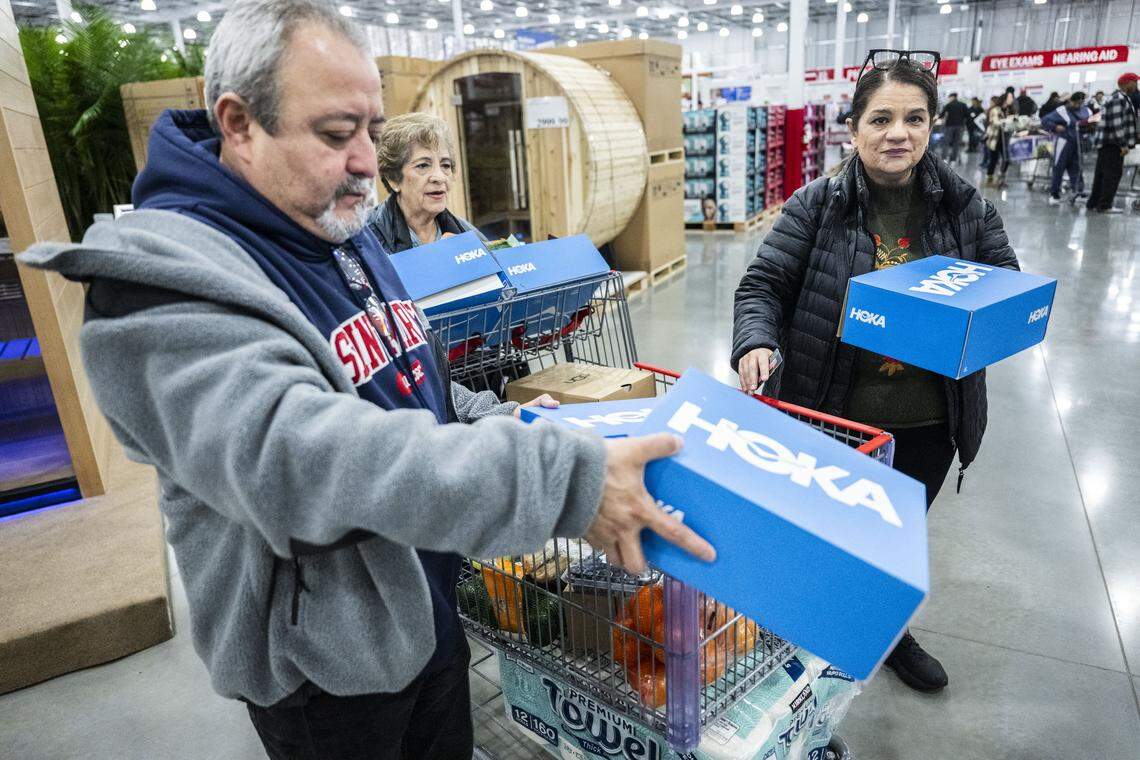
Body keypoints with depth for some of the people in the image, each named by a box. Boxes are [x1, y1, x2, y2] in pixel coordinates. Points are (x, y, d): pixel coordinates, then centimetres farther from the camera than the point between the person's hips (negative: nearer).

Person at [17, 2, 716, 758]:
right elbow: (301, 458, -40)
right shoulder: (167, 280, -24)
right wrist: (567, 478, -42)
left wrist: (509, 429, -4)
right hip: (322, 660, -7)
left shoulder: (347, 235, 4)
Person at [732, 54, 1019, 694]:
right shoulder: (817, 205, -9)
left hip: (927, 423, 3)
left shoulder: (968, 208, -1)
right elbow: (765, 284, -11)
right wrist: (756, 341, -31)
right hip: (832, 414, -3)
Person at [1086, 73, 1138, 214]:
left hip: (1106, 144, 10)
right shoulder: (1118, 99, -13)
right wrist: (1123, 144, -20)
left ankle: (1093, 203, 16)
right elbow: (1116, 124, -20)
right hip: (1113, 144, -10)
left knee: (1101, 174, 12)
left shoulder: (1123, 98, 20)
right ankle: (1105, 205, -6)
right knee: (1113, 174, -7)